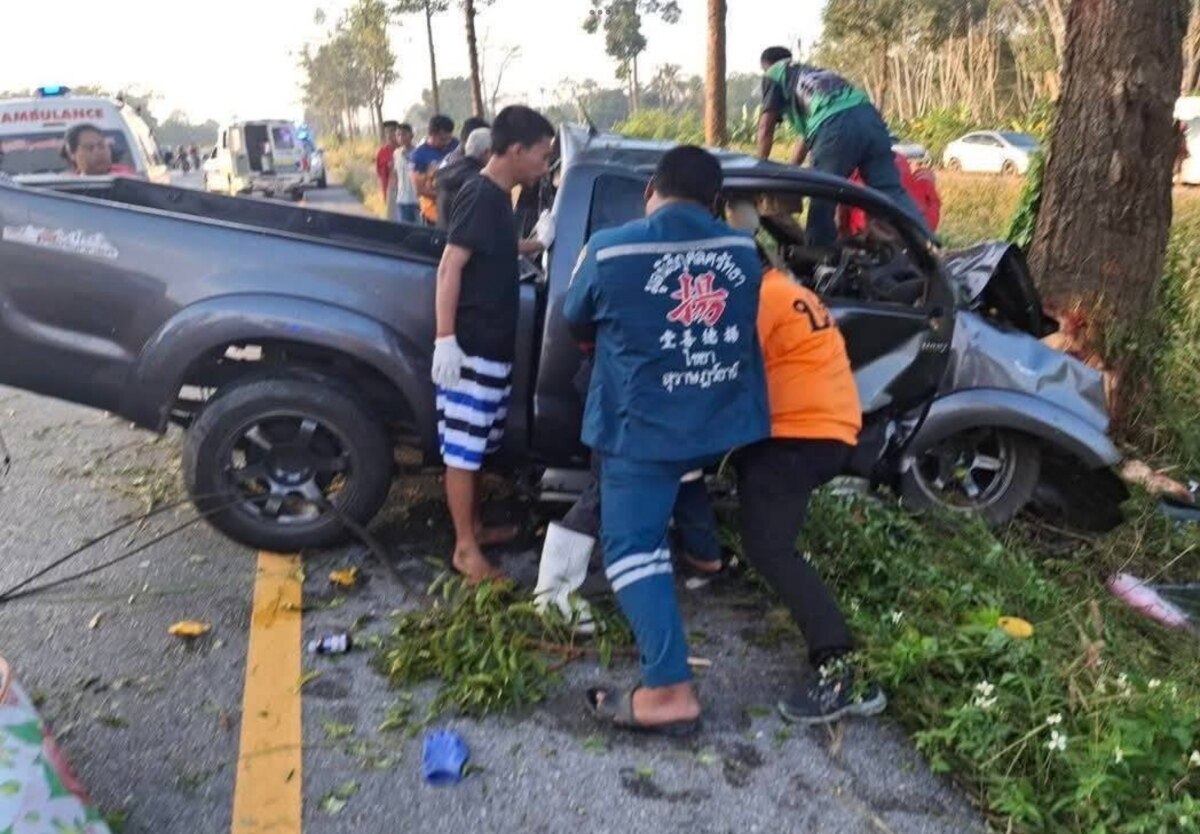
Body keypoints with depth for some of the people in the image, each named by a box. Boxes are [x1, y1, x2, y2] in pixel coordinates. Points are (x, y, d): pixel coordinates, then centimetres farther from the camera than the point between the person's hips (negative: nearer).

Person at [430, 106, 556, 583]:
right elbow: (450, 267, -19)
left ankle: (474, 528, 30)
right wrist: (445, 339, -24)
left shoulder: (498, 197, 14)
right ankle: (465, 549, 4)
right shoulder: (480, 195, -14)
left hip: (492, 347, 9)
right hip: (470, 348, -9)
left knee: (476, 446, 17)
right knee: (463, 448, -2)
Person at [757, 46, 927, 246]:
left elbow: (766, 128, 19)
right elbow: (807, 134, 46)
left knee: (821, 202, 5)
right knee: (891, 191, 0)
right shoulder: (816, 73, 43)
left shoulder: (775, 73, 24)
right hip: (868, 115, 6)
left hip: (835, 126, -6)